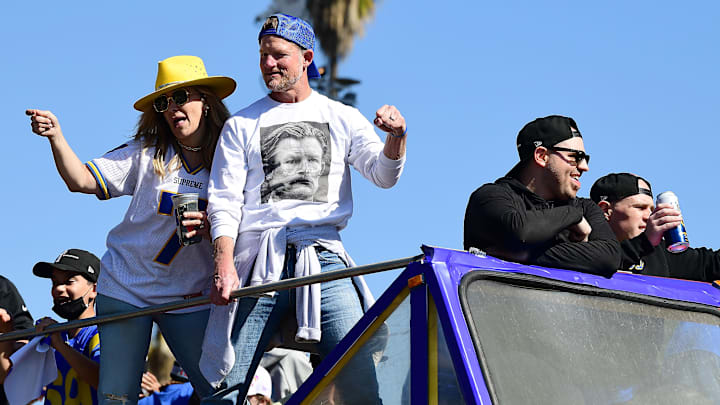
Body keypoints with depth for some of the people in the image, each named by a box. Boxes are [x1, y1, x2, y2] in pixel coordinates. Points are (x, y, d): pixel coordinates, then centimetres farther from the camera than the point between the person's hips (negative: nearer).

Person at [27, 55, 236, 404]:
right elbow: (81, 180, -8)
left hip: (188, 297, 1)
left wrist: (210, 226, -20)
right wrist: (56, 138, -24)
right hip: (125, 289, -1)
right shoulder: (146, 153, -3)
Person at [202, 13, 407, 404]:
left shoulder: (343, 119, 15)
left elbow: (383, 174, 3)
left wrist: (395, 138, -20)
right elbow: (224, 202, 7)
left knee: (358, 369, -15)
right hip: (258, 262, 0)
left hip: (324, 254, 0)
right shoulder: (241, 125, 13)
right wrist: (224, 265, -9)